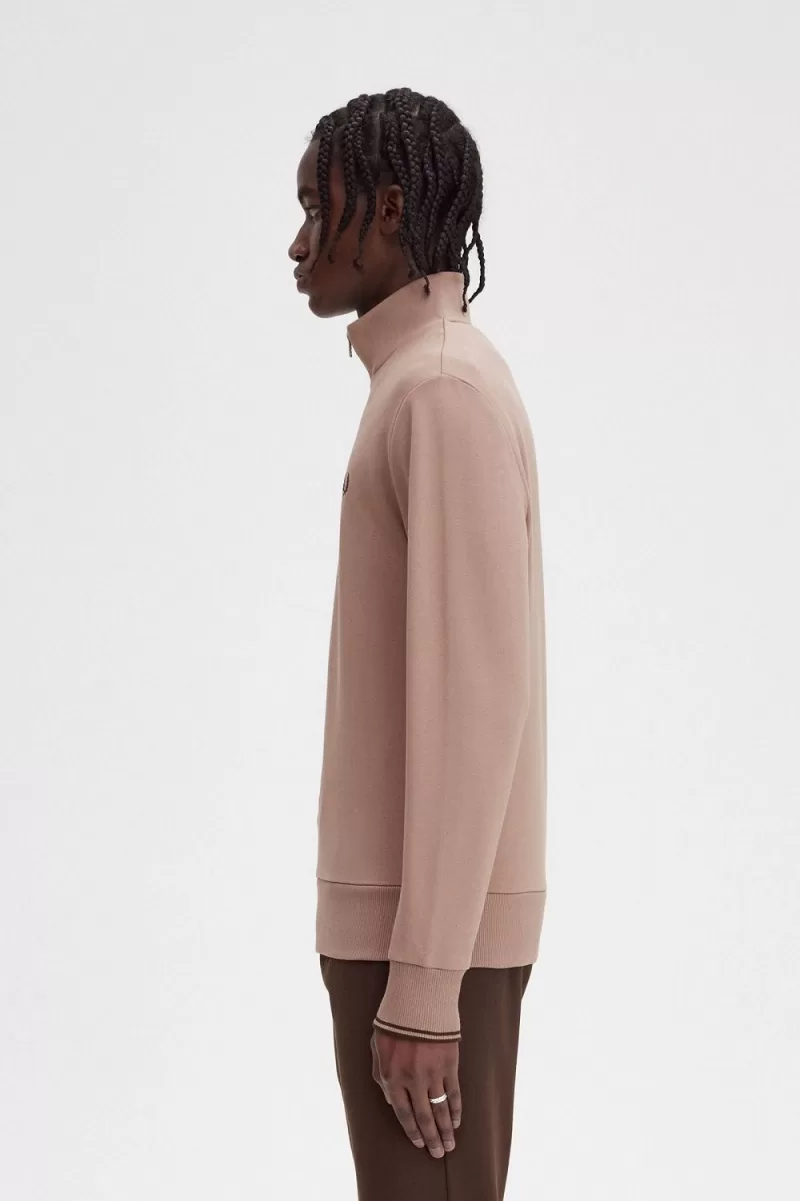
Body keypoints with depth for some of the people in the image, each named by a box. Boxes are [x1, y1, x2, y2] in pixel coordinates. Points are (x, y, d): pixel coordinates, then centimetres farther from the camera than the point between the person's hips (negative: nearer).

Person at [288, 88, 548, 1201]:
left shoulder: (446, 390, -17)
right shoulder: (431, 382, 15)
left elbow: (473, 699, -22)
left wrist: (421, 984, -22)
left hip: (431, 928, -10)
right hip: (420, 909, 10)